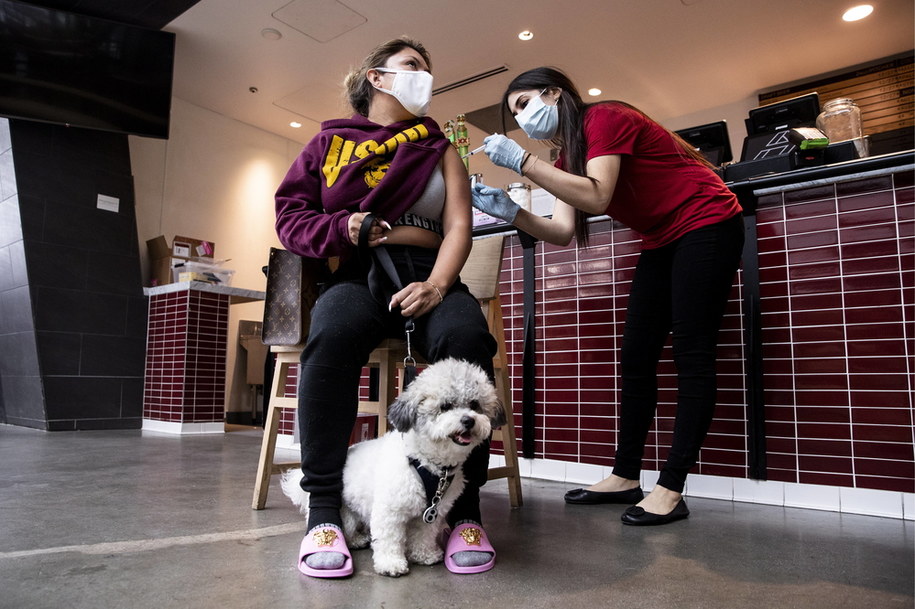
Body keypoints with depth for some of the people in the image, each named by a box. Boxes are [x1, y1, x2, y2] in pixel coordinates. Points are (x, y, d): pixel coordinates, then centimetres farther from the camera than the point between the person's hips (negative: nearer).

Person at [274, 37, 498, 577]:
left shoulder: (439, 148, 21)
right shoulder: (331, 140, 19)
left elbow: (458, 226, 7)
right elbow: (291, 214, 14)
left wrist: (436, 286, -13)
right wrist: (342, 227, -8)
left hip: (428, 274, 1)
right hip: (358, 272, 0)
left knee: (467, 338, -33)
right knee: (333, 336, -36)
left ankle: (465, 510, -22)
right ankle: (324, 512, -25)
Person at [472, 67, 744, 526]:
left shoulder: (605, 118, -15)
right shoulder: (567, 158, 10)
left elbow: (596, 197, -30)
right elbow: (563, 232, -1)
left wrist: (521, 160, -29)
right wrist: (510, 212, -15)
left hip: (706, 224, -9)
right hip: (661, 242, 9)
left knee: (692, 355, -9)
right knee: (635, 358, 3)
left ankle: (671, 489, -6)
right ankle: (625, 477, 10)